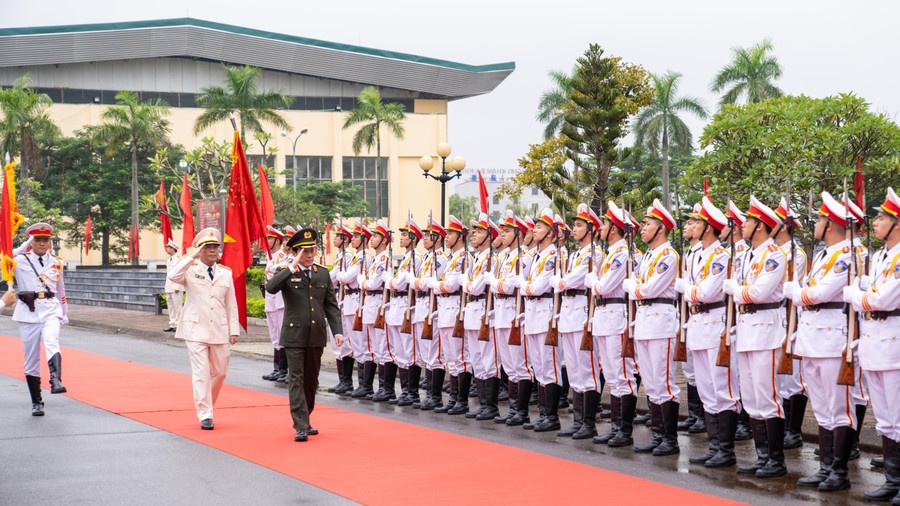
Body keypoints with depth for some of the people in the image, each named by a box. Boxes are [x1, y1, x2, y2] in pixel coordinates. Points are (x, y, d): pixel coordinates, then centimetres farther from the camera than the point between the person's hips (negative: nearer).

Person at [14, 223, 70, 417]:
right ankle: (36, 403, 12)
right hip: (28, 314, -1)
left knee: (51, 342, -29)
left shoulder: (56, 263, 12)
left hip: (51, 312, 1)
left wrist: (64, 315, 19)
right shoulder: (20, 261, 3)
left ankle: (56, 381, -46)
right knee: (31, 360, 3)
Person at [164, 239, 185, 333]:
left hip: (176, 288, -9)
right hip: (169, 288, 9)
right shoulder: (168, 260, 17)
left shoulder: (179, 258, -9)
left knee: (178, 306, -7)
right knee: (170, 307, 9)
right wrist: (167, 287, 16)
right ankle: (172, 325, 13)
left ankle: (178, 325, -5)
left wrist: (177, 287, -18)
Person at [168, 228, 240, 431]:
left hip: (220, 331, 4)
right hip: (196, 330, -4)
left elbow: (231, 304, 11)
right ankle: (205, 416, -3)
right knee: (201, 373, -7)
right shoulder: (191, 270, 0)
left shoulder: (226, 273, 10)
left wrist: (234, 329, 6)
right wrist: (192, 257, -21)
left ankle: (206, 405, 32)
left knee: (219, 372, 10)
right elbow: (173, 276, -23)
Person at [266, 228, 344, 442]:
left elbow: (331, 305, 9)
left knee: (311, 380, 12)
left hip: (316, 336, 4)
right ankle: (301, 426, -8)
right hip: (295, 335, -4)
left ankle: (303, 421, 26)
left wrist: (337, 331, 0)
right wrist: (293, 268, -26)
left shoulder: (323, 273, 9)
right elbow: (270, 287, -24)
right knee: (296, 380, -7)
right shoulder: (287, 274, -3)